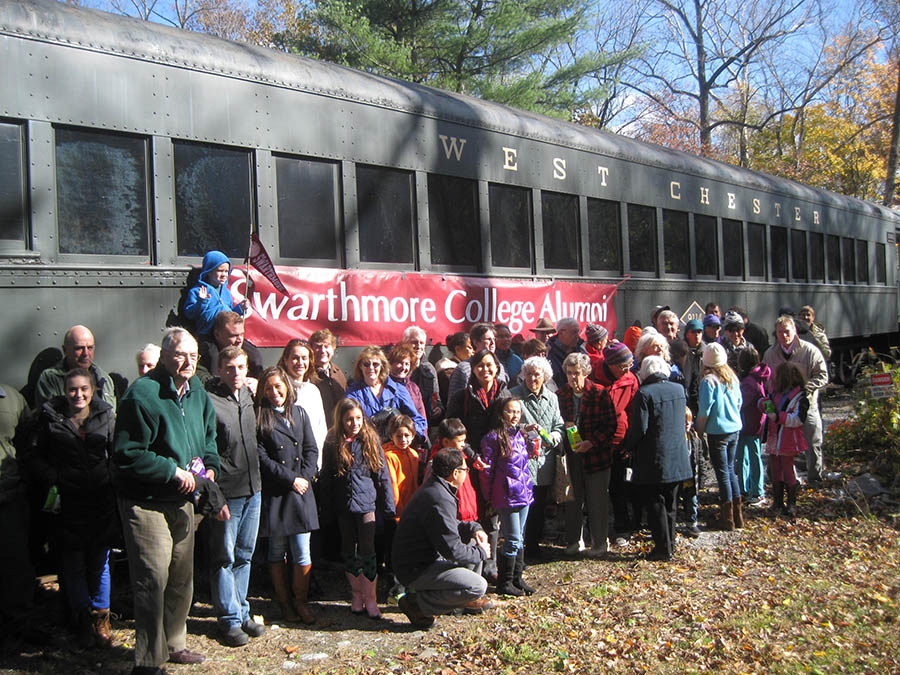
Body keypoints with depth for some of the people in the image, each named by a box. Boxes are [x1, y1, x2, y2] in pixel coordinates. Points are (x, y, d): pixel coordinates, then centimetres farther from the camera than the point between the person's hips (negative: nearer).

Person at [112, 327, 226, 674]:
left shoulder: (196, 390, 5)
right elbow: (127, 453, -22)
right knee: (153, 580, -6)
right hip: (147, 502, -8)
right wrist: (173, 472, -21)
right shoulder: (142, 394, -20)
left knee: (182, 578, 17)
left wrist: (209, 465, 0)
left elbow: (208, 436, 19)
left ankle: (173, 643, 35)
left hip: (183, 500, 8)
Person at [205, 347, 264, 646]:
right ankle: (230, 620, 15)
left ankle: (242, 612, 28)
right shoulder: (209, 401, -14)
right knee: (224, 558, 4)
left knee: (244, 555, 16)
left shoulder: (248, 396, 9)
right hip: (227, 493, -7)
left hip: (253, 489, 7)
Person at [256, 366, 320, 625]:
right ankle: (284, 602, 19)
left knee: (302, 552, -1)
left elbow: (311, 449, 9)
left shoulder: (299, 413, 11)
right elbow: (261, 457, -8)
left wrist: (305, 477, -6)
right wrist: (291, 479, -10)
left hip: (301, 491, 2)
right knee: (277, 551, 7)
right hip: (273, 493, -2)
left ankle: (301, 600, 14)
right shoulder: (258, 417, -1)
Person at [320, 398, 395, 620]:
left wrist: (388, 506, -1)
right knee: (349, 551, 11)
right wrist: (327, 506, 3)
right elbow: (326, 476, 6)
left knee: (367, 549, -5)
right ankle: (356, 595, 24)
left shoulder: (370, 440, -3)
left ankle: (370, 598, 5)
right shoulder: (333, 443, 0)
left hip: (366, 502, -2)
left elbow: (382, 474, 0)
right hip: (343, 504, 2)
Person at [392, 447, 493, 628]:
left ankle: (468, 599, 22)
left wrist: (473, 528, 5)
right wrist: (481, 553, -7)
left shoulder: (434, 488, 8)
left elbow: (450, 525, 23)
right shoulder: (440, 501, -26)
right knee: (478, 586, -19)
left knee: (474, 542, 15)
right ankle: (417, 602, -9)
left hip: (429, 557, 11)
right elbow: (453, 550, -25)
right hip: (416, 570, -11)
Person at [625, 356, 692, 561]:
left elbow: (639, 428, -17)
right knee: (670, 504, 16)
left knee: (655, 505, 4)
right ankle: (670, 544, 23)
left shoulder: (644, 393, -16)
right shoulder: (679, 390, 4)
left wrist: (629, 446, -1)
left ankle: (663, 548, 5)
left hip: (654, 460, -6)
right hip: (677, 458, 6)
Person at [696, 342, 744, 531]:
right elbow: (739, 403, 12)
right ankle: (738, 515, 22)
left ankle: (727, 519, 7)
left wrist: (699, 429, -3)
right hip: (735, 429, 6)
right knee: (730, 469, 17)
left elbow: (705, 410, -15)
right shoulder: (733, 378, 4)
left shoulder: (708, 381, -15)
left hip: (718, 432, -6)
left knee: (722, 473, 1)